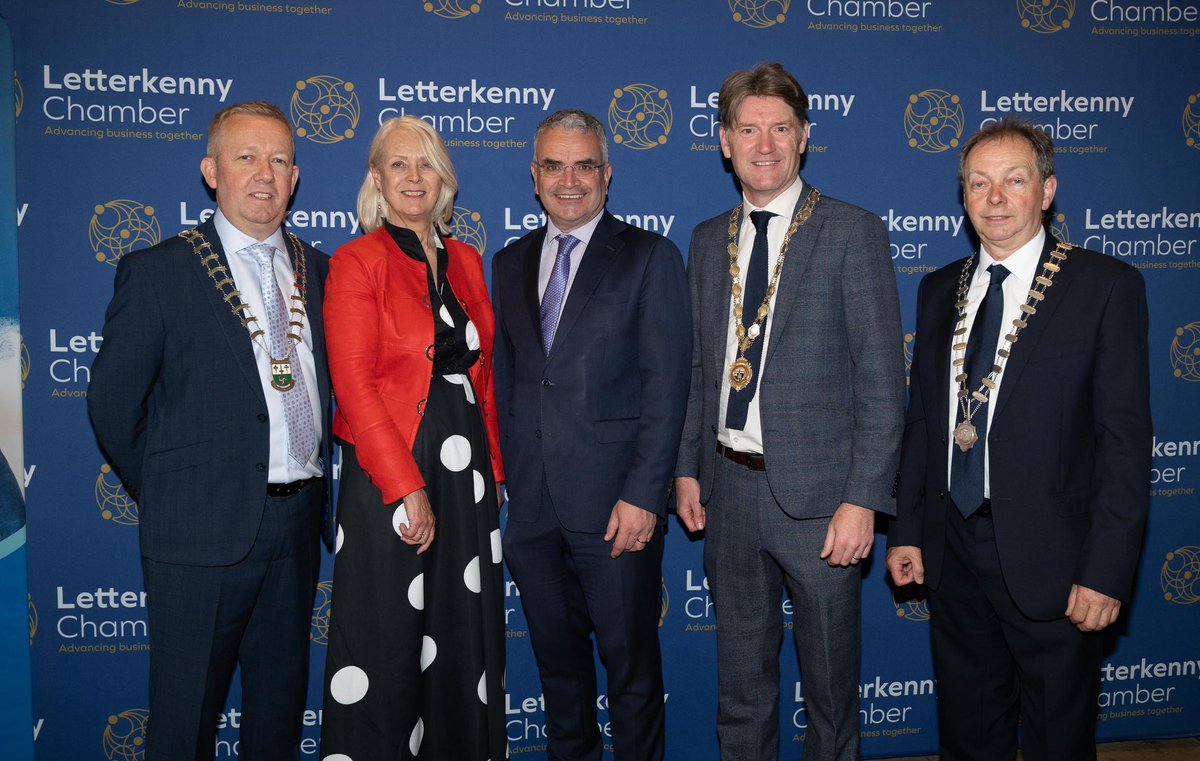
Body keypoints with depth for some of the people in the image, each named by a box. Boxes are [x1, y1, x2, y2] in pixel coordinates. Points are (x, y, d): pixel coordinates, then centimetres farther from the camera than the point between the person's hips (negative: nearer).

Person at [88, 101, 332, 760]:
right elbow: (111, 404, -2)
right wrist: (162, 495, 3)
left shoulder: (317, 270, 9)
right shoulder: (156, 272, -5)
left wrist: (308, 483, 9)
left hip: (298, 523, 4)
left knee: (281, 699, 17)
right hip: (204, 529, -4)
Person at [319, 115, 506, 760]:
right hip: (389, 472, -5)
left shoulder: (465, 261, 12)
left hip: (466, 471, 5)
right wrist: (407, 488, -16)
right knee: (386, 640, 4)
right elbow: (353, 385, -12)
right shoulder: (356, 262, -5)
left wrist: (493, 467, 7)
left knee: (466, 632, 13)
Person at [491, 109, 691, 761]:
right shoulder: (510, 263, 14)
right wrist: (505, 476, 4)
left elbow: (667, 383, -8)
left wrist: (643, 495, -14)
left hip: (615, 505, -4)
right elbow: (504, 377, 13)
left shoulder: (649, 257, -1)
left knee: (631, 662, 7)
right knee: (557, 658, 17)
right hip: (531, 505, 5)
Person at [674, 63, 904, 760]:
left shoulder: (853, 232, -6)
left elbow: (882, 380, -10)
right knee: (741, 674, 17)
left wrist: (863, 498, -15)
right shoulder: (708, 240, 10)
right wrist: (688, 468, 8)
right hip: (729, 486, 5)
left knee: (830, 673, 11)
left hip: (816, 493, -4)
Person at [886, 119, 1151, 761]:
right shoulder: (940, 289, 9)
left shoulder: (1105, 285, -7)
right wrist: (905, 529, 7)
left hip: (1049, 560, -4)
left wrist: (1106, 569, -15)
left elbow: (1125, 437, -10)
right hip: (954, 552, 4)